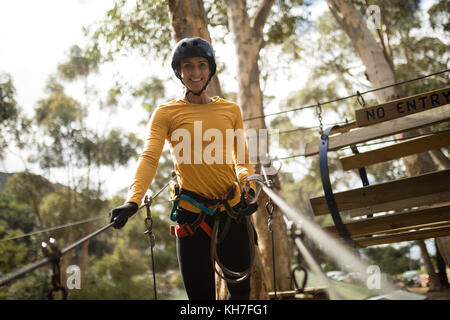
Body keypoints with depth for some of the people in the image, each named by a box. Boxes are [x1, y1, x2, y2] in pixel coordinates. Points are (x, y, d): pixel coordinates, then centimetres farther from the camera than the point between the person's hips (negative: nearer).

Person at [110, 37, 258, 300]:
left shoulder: (231, 110, 7)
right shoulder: (166, 114, -1)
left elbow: (242, 160, 13)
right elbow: (150, 158, -14)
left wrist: (249, 189, -7)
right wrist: (133, 201, -29)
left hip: (234, 214, 3)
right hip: (192, 218, -2)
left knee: (241, 291, 12)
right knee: (200, 294, 1)